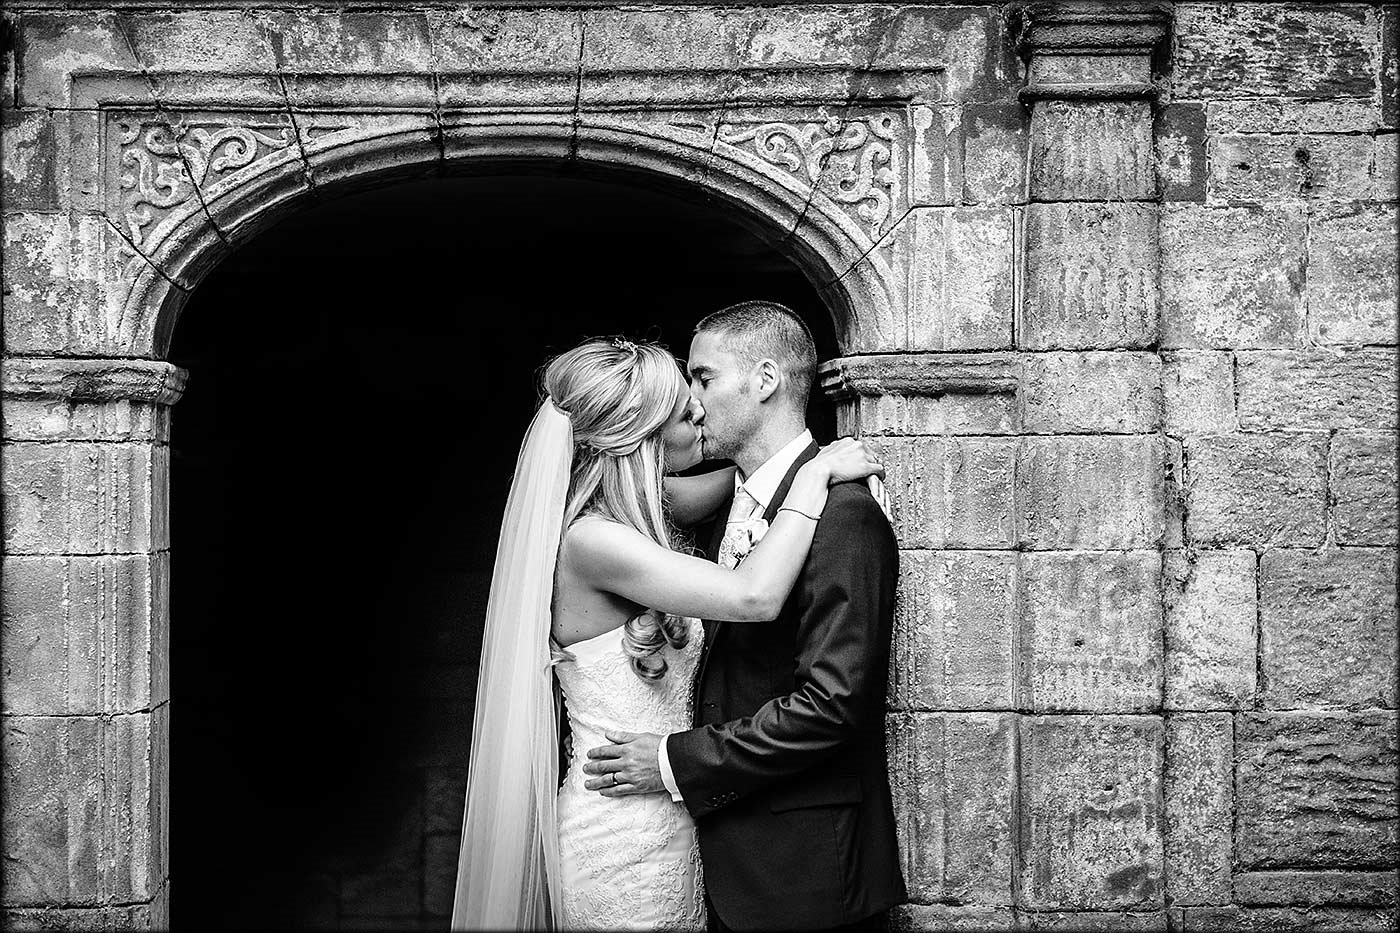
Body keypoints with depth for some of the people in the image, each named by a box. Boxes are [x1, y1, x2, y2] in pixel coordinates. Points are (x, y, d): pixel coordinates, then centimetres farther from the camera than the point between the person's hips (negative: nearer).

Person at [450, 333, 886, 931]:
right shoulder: (588, 540, -23)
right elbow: (755, 596, -30)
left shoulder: (637, 507, 2)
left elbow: (701, 494, 22)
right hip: (626, 843, -8)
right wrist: (817, 474, -19)